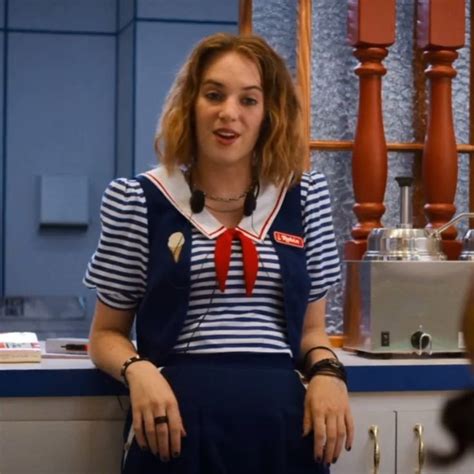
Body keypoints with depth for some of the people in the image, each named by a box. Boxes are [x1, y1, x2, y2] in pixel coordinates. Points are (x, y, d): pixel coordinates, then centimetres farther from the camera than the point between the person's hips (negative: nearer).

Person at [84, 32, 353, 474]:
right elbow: (107, 332, 7)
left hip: (283, 419, 2)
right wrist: (137, 370, -14)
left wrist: (326, 370, -6)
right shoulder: (138, 201, 1)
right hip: (178, 422, -2)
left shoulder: (305, 197, 8)